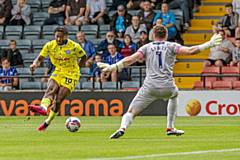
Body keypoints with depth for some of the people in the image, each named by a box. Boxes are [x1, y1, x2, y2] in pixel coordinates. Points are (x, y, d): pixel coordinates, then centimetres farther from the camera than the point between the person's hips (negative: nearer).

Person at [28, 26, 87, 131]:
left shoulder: (74, 47, -12)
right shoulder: (50, 45, -5)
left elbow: (83, 57, 4)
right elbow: (40, 58, -2)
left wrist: (76, 68, -3)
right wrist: (35, 64, -23)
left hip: (71, 75, -3)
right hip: (58, 72, 3)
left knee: (58, 100, -12)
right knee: (51, 90, -27)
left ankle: (47, 122, 0)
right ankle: (43, 108, -54)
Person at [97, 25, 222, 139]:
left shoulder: (147, 47, 13)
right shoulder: (171, 46, 11)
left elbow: (130, 59, 0)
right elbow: (190, 51, 0)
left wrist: (113, 67, 4)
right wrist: (209, 44, 7)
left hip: (150, 86, -1)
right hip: (167, 87, 1)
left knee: (131, 112, -1)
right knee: (174, 95, 37)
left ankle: (123, 128, -33)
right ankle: (170, 128, 35)